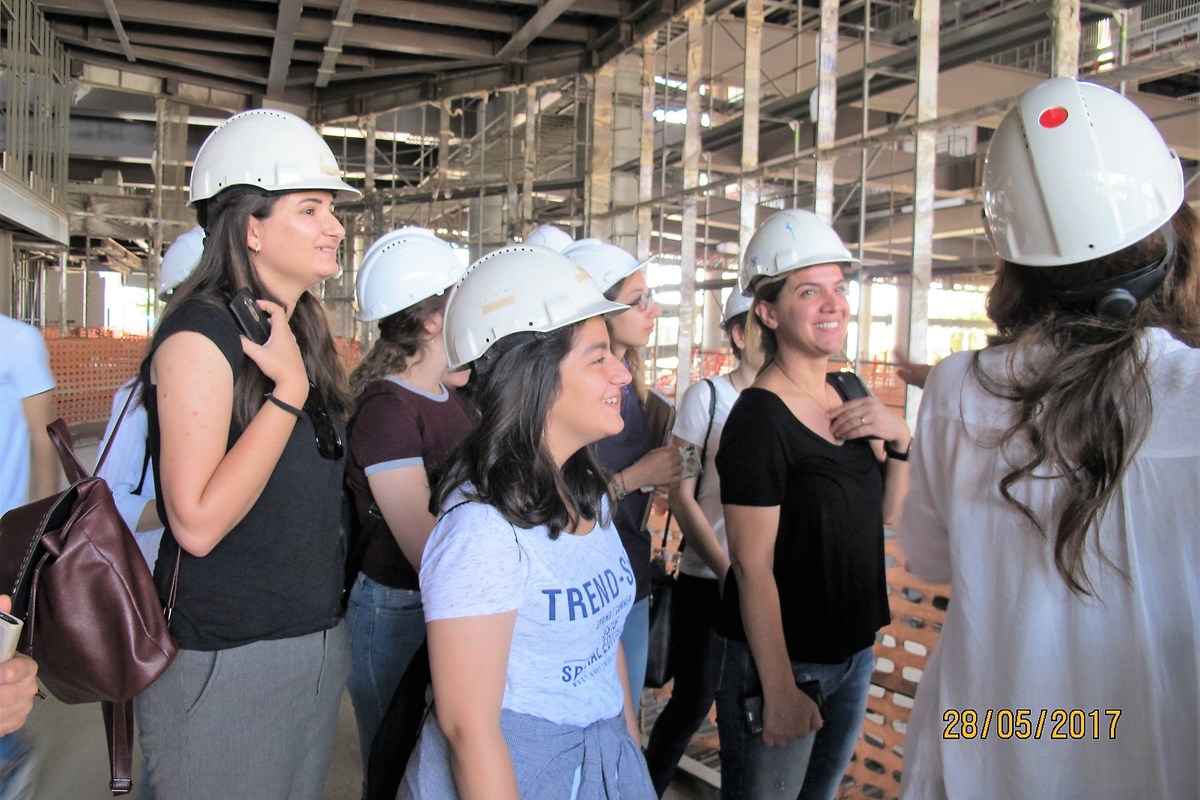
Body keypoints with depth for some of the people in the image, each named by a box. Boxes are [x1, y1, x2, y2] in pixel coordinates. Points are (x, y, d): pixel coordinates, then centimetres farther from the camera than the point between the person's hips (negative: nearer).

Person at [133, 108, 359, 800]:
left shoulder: (302, 329, 7)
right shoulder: (201, 337, -17)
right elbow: (198, 522, -26)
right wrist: (289, 388, -24)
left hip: (318, 641, 8)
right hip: (227, 661, -8)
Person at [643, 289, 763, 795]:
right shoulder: (708, 396, -6)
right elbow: (681, 497, -7)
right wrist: (728, 572, -11)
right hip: (707, 578, -3)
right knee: (694, 699, 4)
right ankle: (647, 787, 27)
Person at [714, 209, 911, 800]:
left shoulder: (850, 396, 5)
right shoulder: (759, 418, -20)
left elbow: (889, 512, 11)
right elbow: (754, 567, -21)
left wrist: (899, 439, -6)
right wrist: (778, 689, -19)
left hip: (854, 650, 8)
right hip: (780, 659, -8)